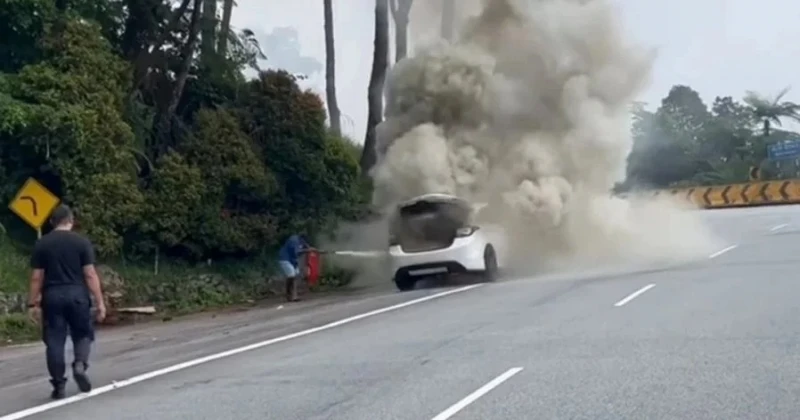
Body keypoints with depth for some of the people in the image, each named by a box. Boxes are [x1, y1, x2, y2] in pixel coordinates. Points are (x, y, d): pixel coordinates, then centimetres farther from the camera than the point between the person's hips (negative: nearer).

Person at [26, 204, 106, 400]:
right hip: (77, 294, -1)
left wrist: (33, 304, 8)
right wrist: (100, 302, -2)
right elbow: (90, 274, -6)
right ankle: (80, 365, -10)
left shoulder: (41, 244, 3)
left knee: (54, 341, 5)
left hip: (52, 296, 1)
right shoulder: (82, 242, -2)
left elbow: (36, 277, 1)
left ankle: (58, 386, 5)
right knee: (83, 334, 15)